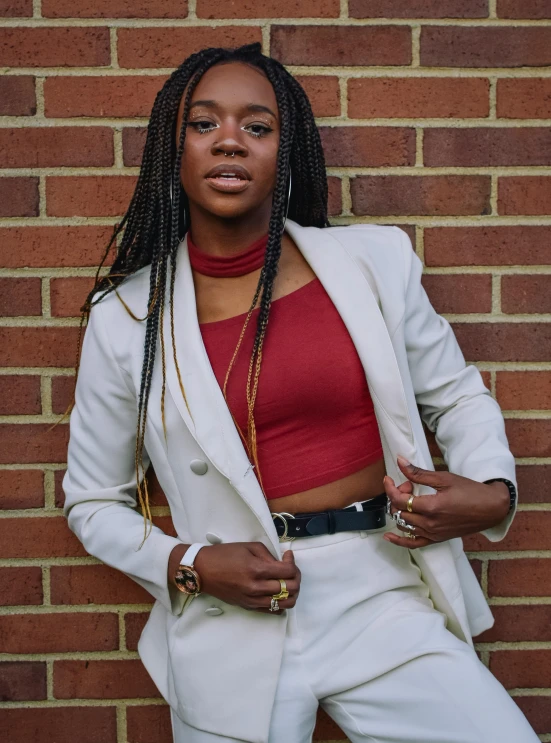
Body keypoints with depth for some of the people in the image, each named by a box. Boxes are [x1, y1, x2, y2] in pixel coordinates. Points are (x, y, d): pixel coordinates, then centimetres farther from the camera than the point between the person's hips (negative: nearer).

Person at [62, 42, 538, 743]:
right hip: (234, 625, 0)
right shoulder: (126, 316, -1)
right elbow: (93, 501, 7)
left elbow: (457, 396, 12)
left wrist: (492, 492, -7)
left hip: (384, 600, 1)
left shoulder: (374, 260, 0)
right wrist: (189, 567, -9)